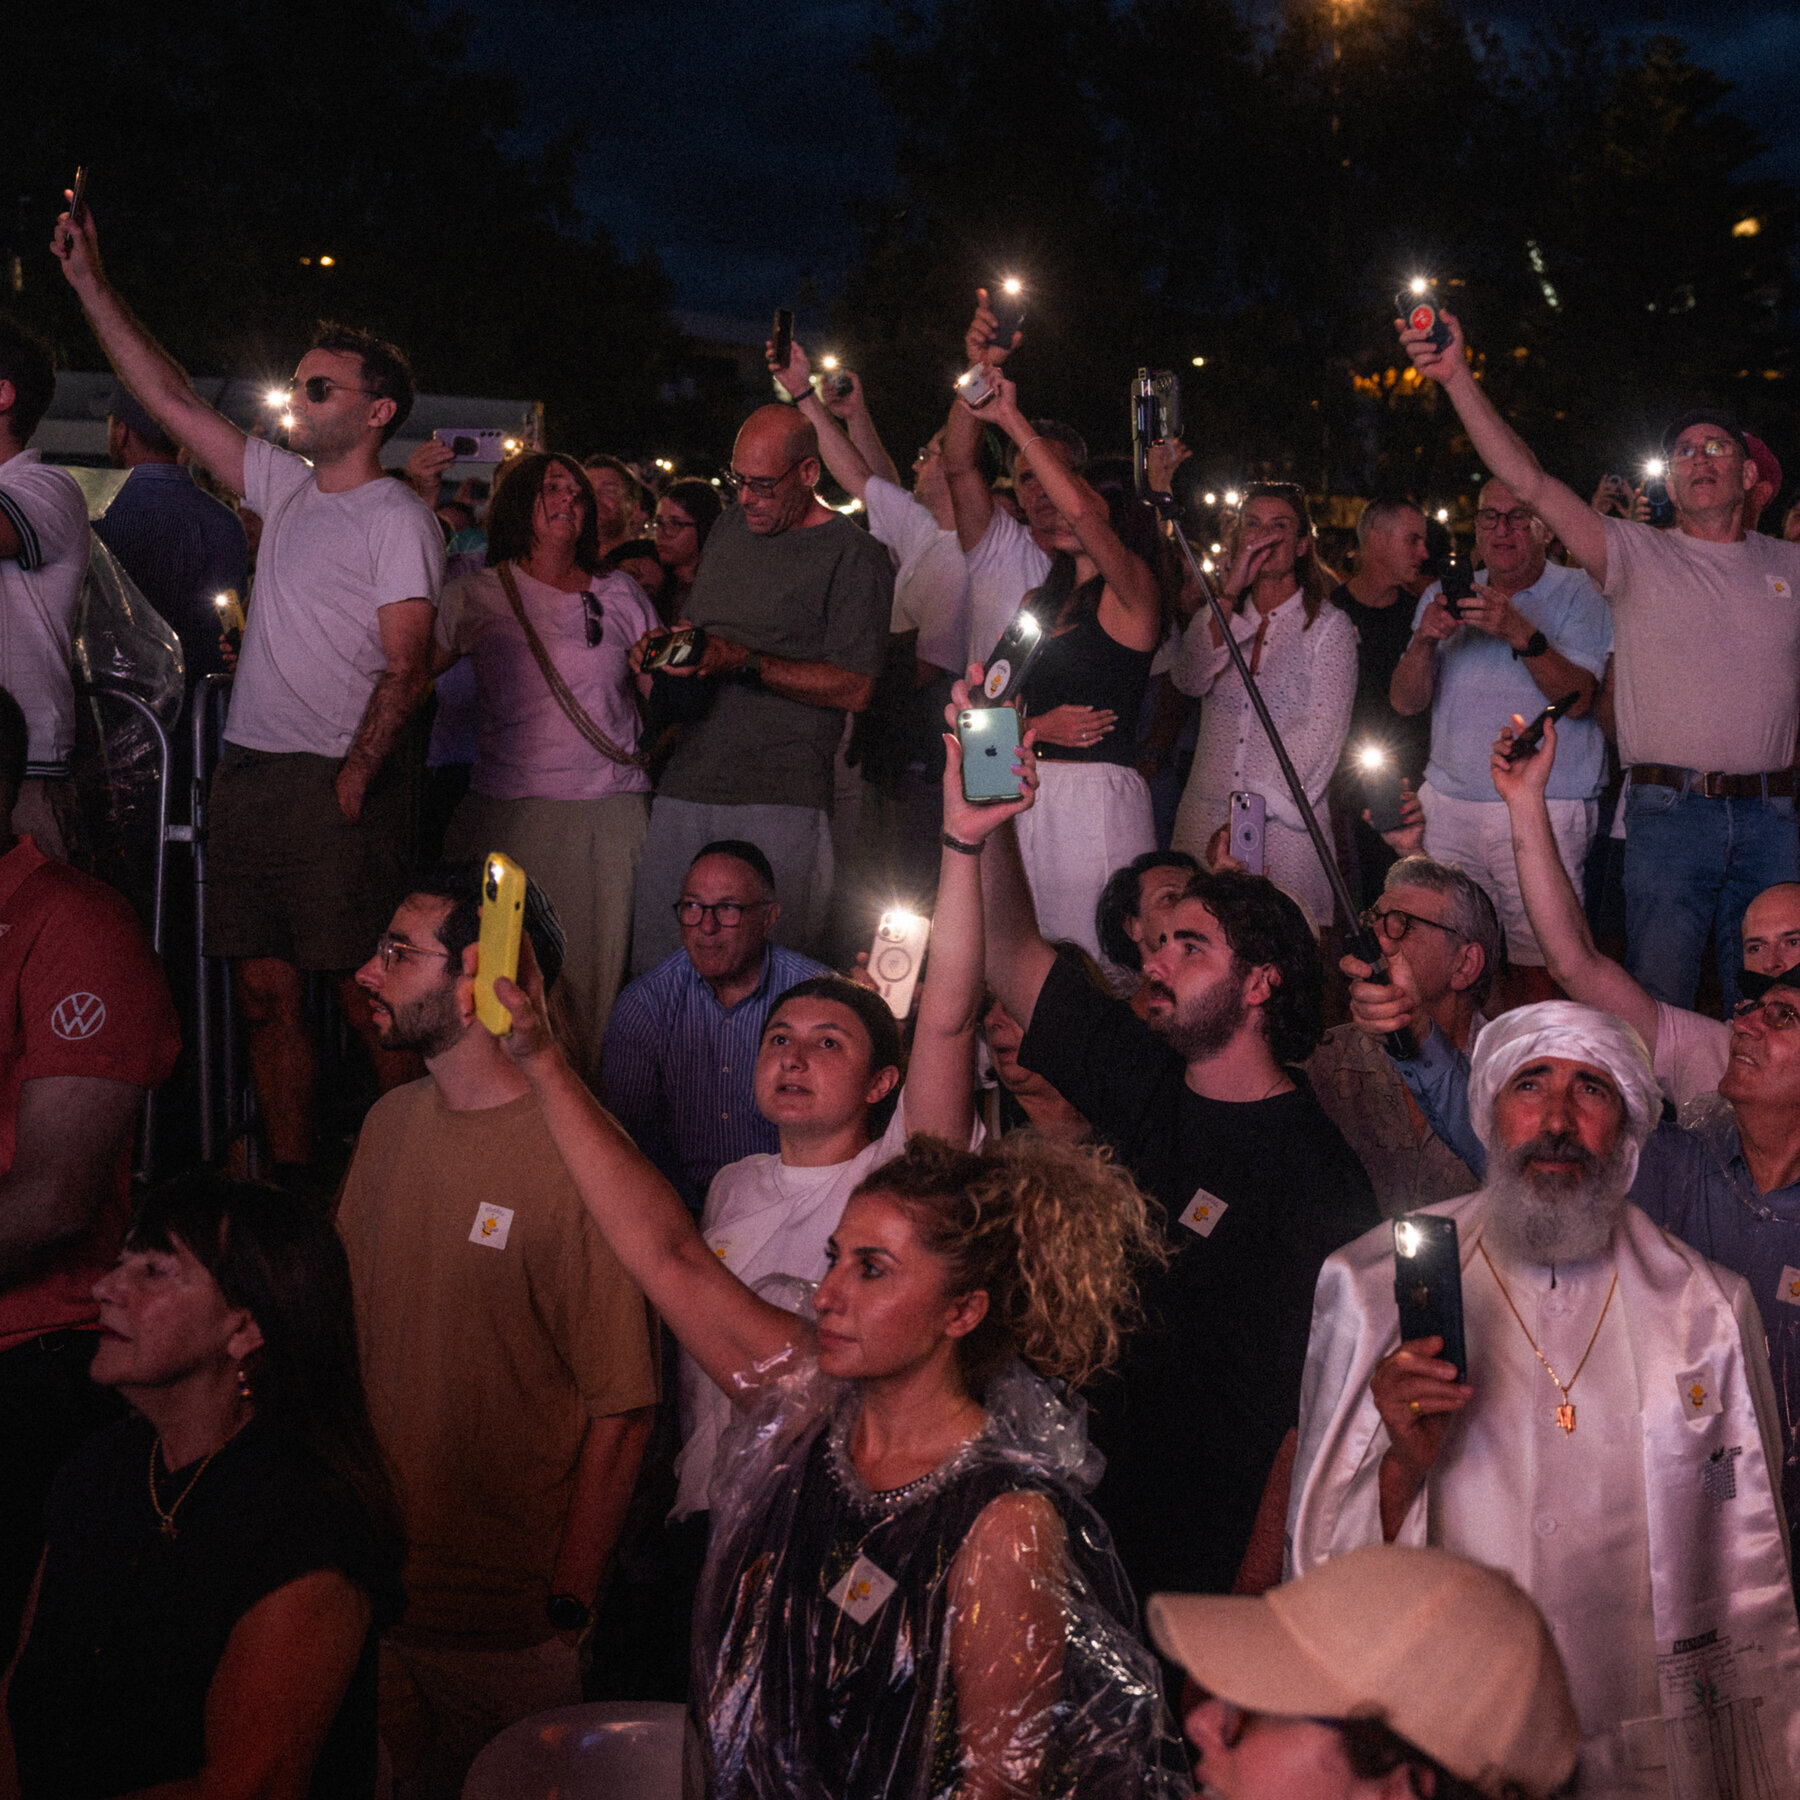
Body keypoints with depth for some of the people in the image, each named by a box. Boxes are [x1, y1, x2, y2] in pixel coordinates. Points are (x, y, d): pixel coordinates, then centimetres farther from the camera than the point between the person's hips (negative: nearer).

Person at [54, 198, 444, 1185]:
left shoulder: (397, 518, -4)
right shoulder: (286, 488, 17)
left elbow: (408, 665, -12)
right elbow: (171, 399, 21)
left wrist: (354, 776, -20)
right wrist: (91, 283, 19)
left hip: (335, 782, -7)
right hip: (246, 772, 8)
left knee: (364, 997, -6)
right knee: (266, 995, 7)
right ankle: (291, 1185, 14)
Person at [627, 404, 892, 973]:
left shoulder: (854, 555, -4)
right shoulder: (729, 530, 18)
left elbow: (854, 688, -9)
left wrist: (746, 663, -15)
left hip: (780, 803, -6)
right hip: (684, 788, 6)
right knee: (653, 966, 4)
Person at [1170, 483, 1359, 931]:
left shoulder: (1329, 625, 5)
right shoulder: (1215, 617, 16)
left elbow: (1323, 730, -4)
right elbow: (1188, 680, -4)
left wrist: (1260, 804, -13)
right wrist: (1231, 592, -7)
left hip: (1284, 820, -3)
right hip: (1205, 817, 3)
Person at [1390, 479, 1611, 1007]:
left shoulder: (1578, 596, 2)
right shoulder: (1445, 596, 14)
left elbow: (1577, 699, -11)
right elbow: (1407, 701, 6)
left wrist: (1522, 634, -24)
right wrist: (1425, 641, -13)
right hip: (1448, 805, 4)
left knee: (1535, 967, -7)